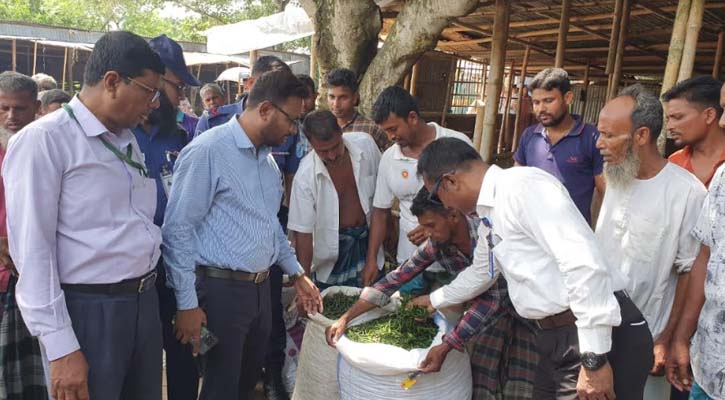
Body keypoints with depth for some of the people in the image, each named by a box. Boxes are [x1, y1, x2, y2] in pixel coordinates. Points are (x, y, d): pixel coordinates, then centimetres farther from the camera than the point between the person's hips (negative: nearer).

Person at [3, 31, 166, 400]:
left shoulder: (128, 140, 12)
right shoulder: (43, 140, -12)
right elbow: (32, 248, -15)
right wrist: (61, 348, -17)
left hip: (144, 301, 7)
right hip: (89, 310, -7)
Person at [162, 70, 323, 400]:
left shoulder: (267, 159, 11)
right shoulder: (207, 151, -16)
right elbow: (178, 230, -17)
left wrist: (297, 274, 17)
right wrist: (187, 304, -17)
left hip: (261, 288, 8)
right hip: (221, 290, -8)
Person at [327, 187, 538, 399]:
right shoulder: (436, 245, -12)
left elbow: (491, 298, -34)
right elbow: (397, 278, -10)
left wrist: (446, 347, -40)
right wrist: (345, 318, -14)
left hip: (523, 309, -4)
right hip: (493, 312, 4)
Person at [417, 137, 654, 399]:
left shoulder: (521, 185, -17)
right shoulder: (490, 217, 13)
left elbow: (584, 263, -25)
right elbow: (479, 274, 31)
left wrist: (594, 359, -22)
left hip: (602, 339, -9)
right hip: (558, 339, 9)